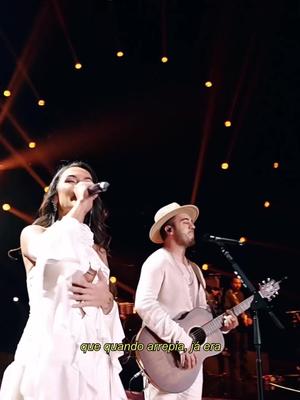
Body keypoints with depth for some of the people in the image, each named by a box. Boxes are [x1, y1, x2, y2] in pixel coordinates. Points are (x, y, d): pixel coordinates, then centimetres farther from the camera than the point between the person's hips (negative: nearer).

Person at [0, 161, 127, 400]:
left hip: (93, 356, 5)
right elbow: (49, 251, -20)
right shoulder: (32, 233, 5)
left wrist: (106, 298, -5)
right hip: (48, 351, -4)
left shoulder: (98, 249, 17)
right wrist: (79, 207, -10)